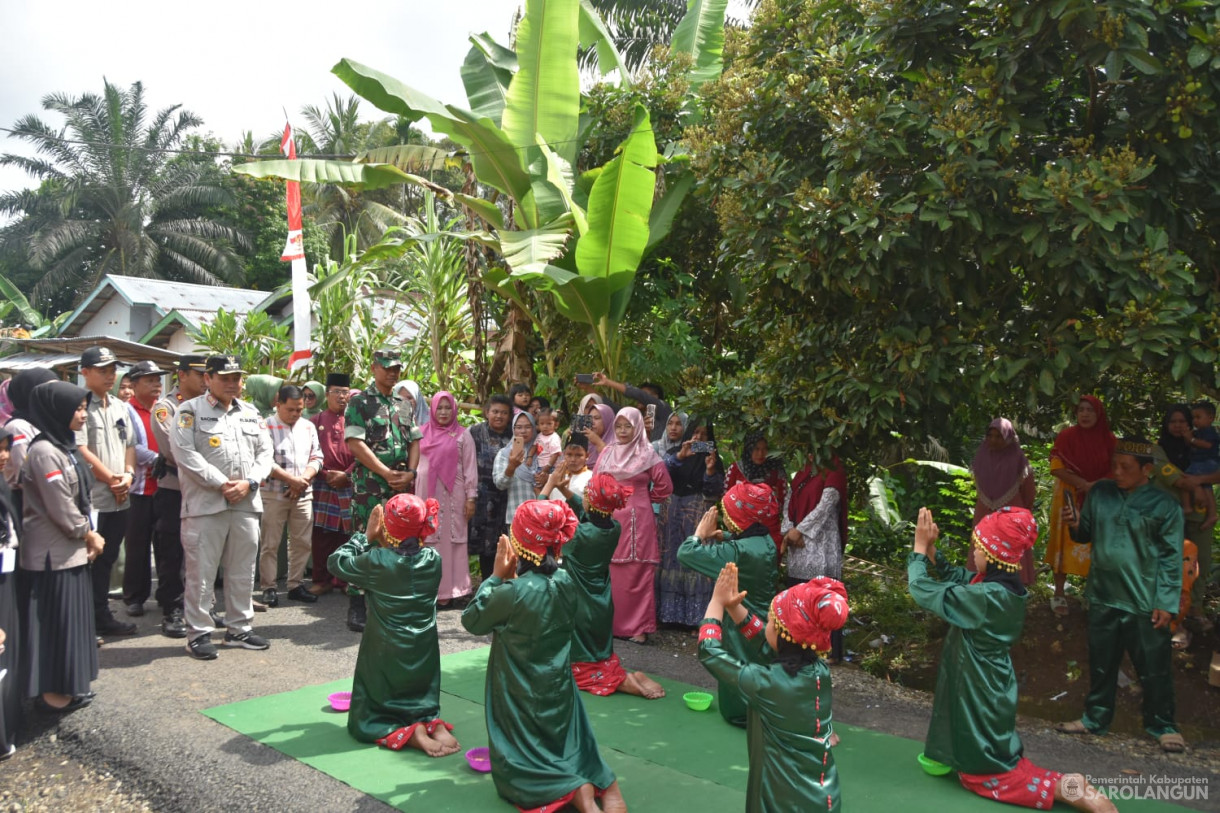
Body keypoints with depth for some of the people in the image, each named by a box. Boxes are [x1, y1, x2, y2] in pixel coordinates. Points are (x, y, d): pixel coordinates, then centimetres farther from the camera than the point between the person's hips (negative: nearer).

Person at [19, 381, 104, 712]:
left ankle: (66, 685, 25)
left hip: (71, 548, 9)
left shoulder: (65, 446, 11)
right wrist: (89, 535, -7)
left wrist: (91, 535, 2)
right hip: (52, 552, -9)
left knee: (70, 616, 15)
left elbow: (81, 497, 13)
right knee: (54, 619, 0)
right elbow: (61, 508, -20)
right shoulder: (44, 452, -19)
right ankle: (50, 691, 11)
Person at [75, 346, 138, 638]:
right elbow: (80, 449, -16)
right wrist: (111, 479, -10)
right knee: (89, 561, 0)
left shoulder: (120, 406, 14)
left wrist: (128, 474, -1)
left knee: (107, 559, 15)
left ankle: (102, 617, 25)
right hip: (92, 498, -7)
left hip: (120, 498, 7)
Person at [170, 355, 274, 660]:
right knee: (201, 572, -1)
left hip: (246, 503, 5)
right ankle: (198, 633, 10)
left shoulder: (251, 414, 15)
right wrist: (222, 484, -14)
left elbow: (264, 453, 12)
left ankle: (239, 628, 23)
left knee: (242, 571, 11)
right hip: (205, 504, -5)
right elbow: (185, 453, -11)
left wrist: (249, 483, -6)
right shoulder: (190, 411, -1)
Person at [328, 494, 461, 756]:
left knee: (366, 722, 12)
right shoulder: (433, 560, -7)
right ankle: (433, 724, -9)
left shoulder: (377, 561, -19)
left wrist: (367, 537, 2)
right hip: (423, 656, 4)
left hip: (385, 657, -4)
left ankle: (408, 734, -15)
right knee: (424, 705, 24)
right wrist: (379, 545, 1)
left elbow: (335, 562, -3)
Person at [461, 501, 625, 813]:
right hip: (559, 692, 5)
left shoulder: (513, 592, -26)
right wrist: (513, 577, 3)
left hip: (522, 699, -5)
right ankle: (604, 783, -9)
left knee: (517, 769, 9)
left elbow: (471, 621, -8)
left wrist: (498, 576, -6)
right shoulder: (567, 582, -7)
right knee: (568, 752, 21)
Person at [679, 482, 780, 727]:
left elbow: (685, 553, -27)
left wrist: (700, 534, -9)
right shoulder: (765, 542, -3)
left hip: (741, 627, -8)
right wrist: (723, 540, 0)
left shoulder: (738, 551, -28)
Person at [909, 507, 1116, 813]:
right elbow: (954, 576, 12)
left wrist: (919, 548, -13)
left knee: (982, 772, 6)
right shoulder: (1000, 583, -4)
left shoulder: (987, 596, -31)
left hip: (981, 690, -9)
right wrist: (930, 548, -1)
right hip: (982, 683, 9)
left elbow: (923, 591, -25)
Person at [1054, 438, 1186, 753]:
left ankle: (1162, 725, 26)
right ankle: (1096, 717, 31)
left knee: (1154, 669, 8)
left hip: (1145, 603, -4)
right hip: (1103, 597, 4)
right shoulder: (1100, 493, 2)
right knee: (1101, 664, 16)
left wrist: (1166, 603, -10)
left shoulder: (1164, 505, -8)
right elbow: (1087, 534, 12)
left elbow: (1171, 558, -7)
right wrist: (1076, 525, -11)